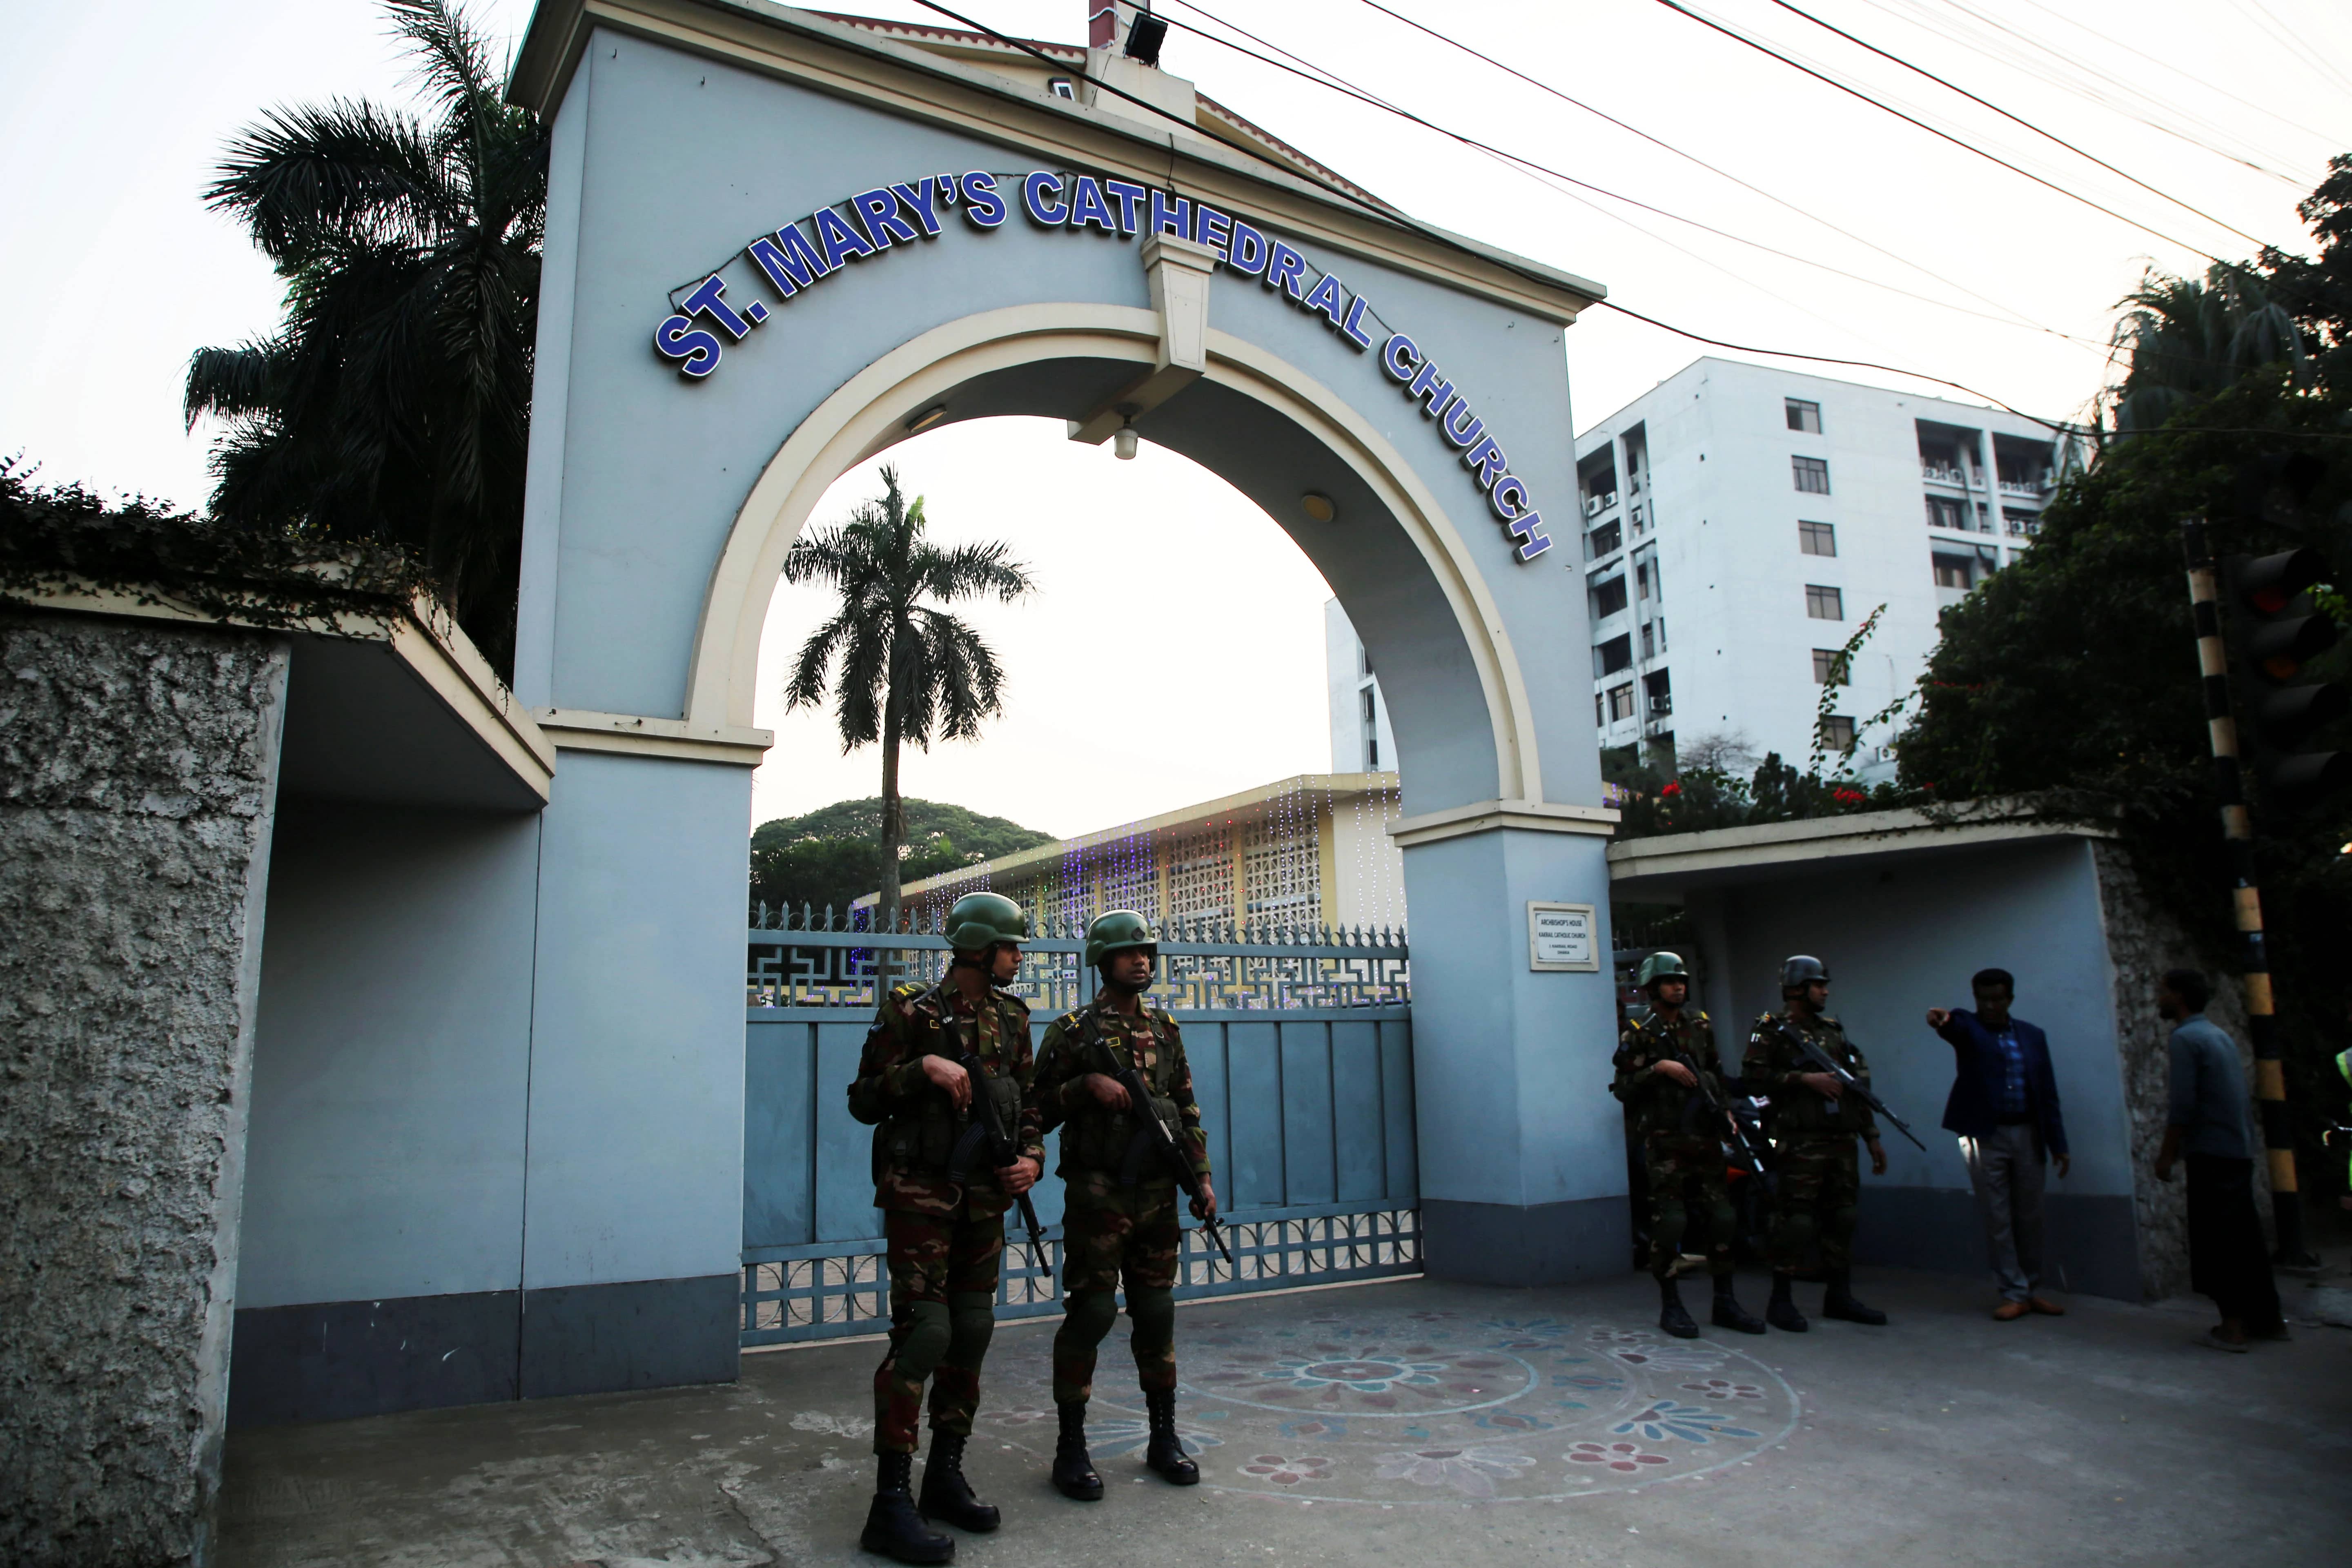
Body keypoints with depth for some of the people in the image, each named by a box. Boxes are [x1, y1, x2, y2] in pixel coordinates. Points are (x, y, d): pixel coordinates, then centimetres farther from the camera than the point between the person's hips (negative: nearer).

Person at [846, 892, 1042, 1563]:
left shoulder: (1012, 1018, 10)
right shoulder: (910, 1010, -7)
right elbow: (864, 1100, -7)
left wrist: (1032, 1158, -1)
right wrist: (924, 1067, -21)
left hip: (985, 1194, 6)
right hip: (921, 1192, -6)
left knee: (973, 1332, 9)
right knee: (923, 1333, -11)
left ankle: (946, 1476, 24)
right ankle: (891, 1504, -3)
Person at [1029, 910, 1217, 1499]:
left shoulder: (1165, 1028, 12)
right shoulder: (1073, 1030, -3)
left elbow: (1187, 1107, 15)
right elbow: (1039, 1108, -3)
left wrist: (1202, 1176, 9)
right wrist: (1086, 1086, -19)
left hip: (1157, 1192, 5)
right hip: (1097, 1192, -4)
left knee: (1157, 1313, 10)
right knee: (1091, 1313, -4)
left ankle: (1164, 1438, 22)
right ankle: (1071, 1447, 9)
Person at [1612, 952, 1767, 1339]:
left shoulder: (1701, 1024, 13)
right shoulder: (1639, 1032, -4)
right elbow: (1623, 1089, -7)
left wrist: (1727, 1111, 10)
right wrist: (1659, 1069, -17)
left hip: (1705, 1136, 5)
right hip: (1665, 1140, -5)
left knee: (1720, 1216, 6)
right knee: (1670, 1220, -5)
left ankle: (1725, 1302, 17)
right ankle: (1671, 1306, 6)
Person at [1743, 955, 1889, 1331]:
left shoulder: (1833, 1030, 18)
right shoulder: (1772, 1029, -2)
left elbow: (1857, 1085, 20)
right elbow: (1752, 1078, -12)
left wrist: (1872, 1137, 17)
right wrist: (1805, 1079, -16)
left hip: (1841, 1141, 7)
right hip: (1801, 1141, -7)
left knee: (1842, 1217, 9)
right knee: (1796, 1220, -6)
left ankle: (1839, 1296, 21)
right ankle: (1781, 1301, 2)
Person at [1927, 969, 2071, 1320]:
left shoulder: (2033, 1036, 11)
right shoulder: (1968, 1027, 0)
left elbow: (2048, 1094, 11)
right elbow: (1954, 1025, -26)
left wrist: (2059, 1145, 6)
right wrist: (1943, 1020, -51)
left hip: (2027, 1135, 3)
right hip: (1985, 1137, -3)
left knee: (2030, 1218, 10)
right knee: (1997, 1220, 0)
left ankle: (2033, 1290, 24)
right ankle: (2014, 1294, 8)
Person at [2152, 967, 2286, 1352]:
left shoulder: (2186, 1038, -12)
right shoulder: (2220, 1035, 15)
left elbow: (2183, 1104, -17)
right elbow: (2242, 1097, 19)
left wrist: (2167, 1154, -10)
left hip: (2211, 1154, -8)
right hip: (2240, 1151, 8)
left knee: (2217, 1241, -3)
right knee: (2244, 1237, 14)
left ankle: (2233, 1326, -1)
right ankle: (2268, 1319, 21)